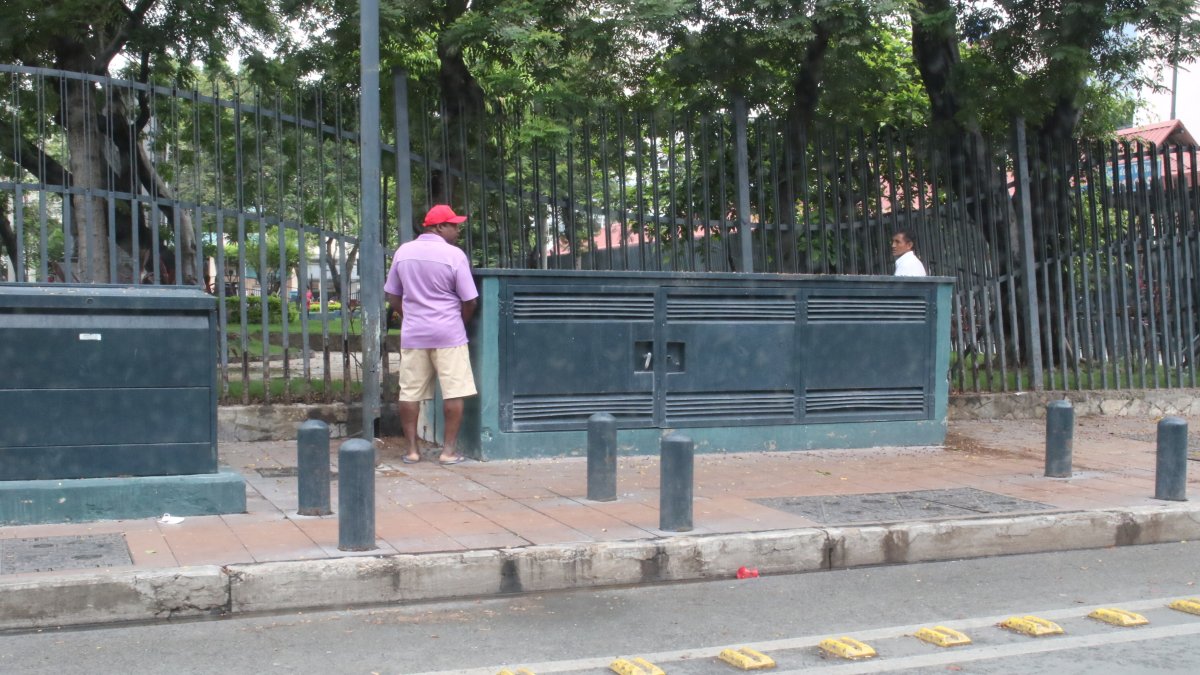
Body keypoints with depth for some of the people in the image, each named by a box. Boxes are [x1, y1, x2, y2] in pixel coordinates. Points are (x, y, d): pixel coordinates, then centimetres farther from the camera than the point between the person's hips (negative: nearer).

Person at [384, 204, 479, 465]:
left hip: (412, 333, 4)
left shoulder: (403, 252, 5)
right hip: (448, 334, -4)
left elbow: (392, 297, 11)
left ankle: (411, 449, 11)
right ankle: (449, 449, 3)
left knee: (410, 393, 9)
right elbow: (470, 301, -7)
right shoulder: (454, 255, -8)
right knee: (453, 392, 3)